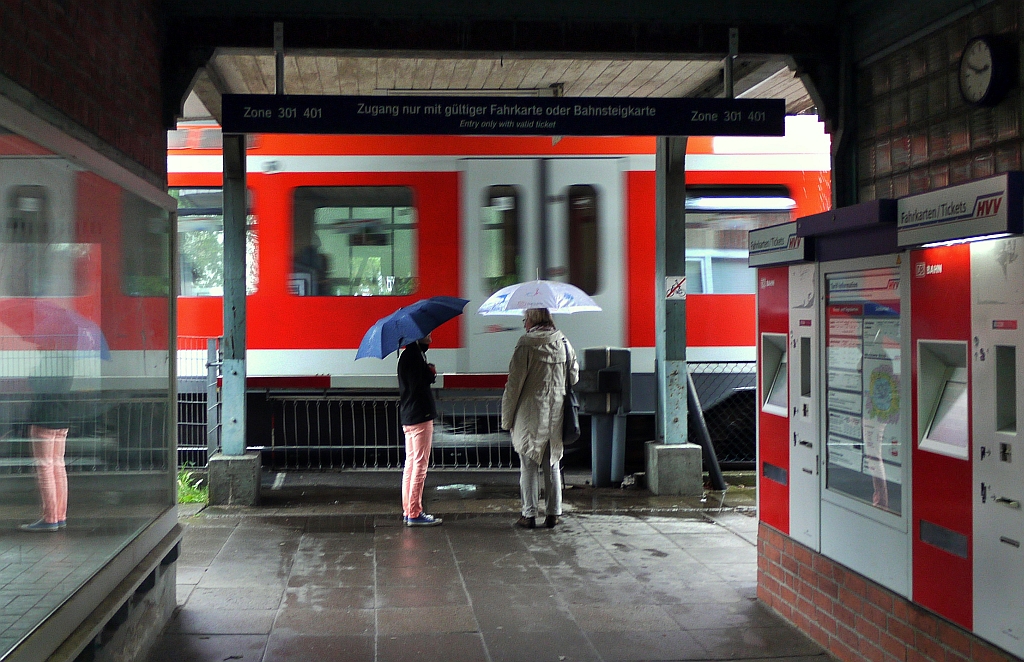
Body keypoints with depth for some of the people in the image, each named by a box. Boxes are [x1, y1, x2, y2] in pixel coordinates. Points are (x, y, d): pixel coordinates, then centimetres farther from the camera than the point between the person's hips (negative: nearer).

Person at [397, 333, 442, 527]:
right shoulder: (415, 355, -15)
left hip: (408, 417, 10)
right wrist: (432, 373, -6)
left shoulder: (408, 355, 15)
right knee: (420, 465, -5)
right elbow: (419, 383, -20)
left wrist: (429, 373, 3)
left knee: (411, 463, 13)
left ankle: (408, 510, 19)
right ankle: (414, 513, -2)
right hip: (420, 416, -10)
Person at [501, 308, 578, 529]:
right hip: (556, 415, 5)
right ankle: (553, 513, 15)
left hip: (530, 414, -5)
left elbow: (514, 382, -10)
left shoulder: (526, 343, -11)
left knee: (528, 466, 3)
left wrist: (507, 417, -3)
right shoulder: (563, 342, 4)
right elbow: (574, 376, 11)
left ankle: (529, 515, 5)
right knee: (552, 465, 12)